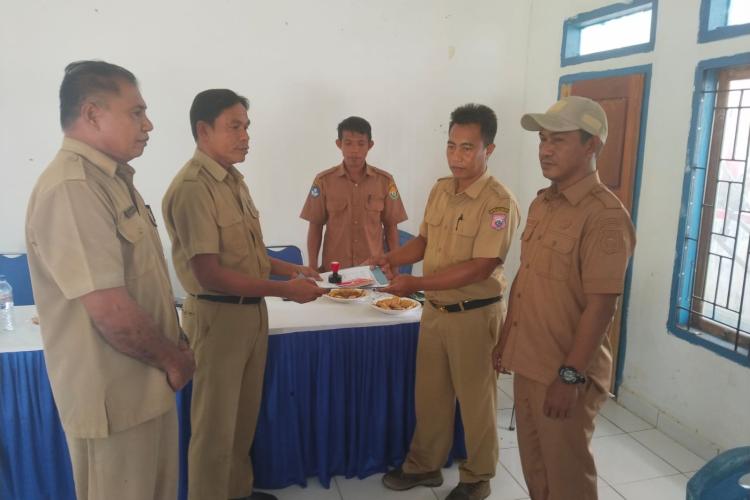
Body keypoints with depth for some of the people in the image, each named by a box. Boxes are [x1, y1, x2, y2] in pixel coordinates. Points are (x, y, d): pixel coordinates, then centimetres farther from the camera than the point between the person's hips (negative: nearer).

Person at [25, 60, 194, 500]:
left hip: (146, 383, 9)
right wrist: (173, 358, -13)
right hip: (113, 396, -9)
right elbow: (111, 310, -28)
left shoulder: (113, 179, 9)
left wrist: (173, 347, 8)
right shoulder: (70, 188, -23)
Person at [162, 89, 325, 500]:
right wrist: (284, 290, -20)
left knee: (244, 417, 22)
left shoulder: (233, 179, 9)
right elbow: (209, 273, -23)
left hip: (252, 311, 9)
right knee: (215, 425, 8)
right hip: (217, 316, -9)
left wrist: (289, 268, 5)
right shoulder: (192, 188, -19)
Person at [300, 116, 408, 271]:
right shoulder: (323, 181, -3)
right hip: (334, 269, 0)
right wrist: (313, 267, -3)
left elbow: (391, 226, 4)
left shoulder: (385, 181, -1)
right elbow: (315, 226, 1)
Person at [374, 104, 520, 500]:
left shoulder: (499, 201, -19)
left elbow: (479, 268, -24)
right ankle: (425, 465, 38)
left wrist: (416, 284, -27)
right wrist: (392, 258, -5)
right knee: (429, 394, 18)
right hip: (434, 310, 6)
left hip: (475, 315, -6)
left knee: (475, 400, 11)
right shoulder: (440, 190, 4)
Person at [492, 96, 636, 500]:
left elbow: (600, 305, -21)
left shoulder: (605, 216, -19)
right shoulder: (541, 204, 7)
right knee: (534, 465, 22)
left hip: (566, 374, -7)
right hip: (527, 363, 7)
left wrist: (570, 376, -20)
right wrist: (505, 340, 14)